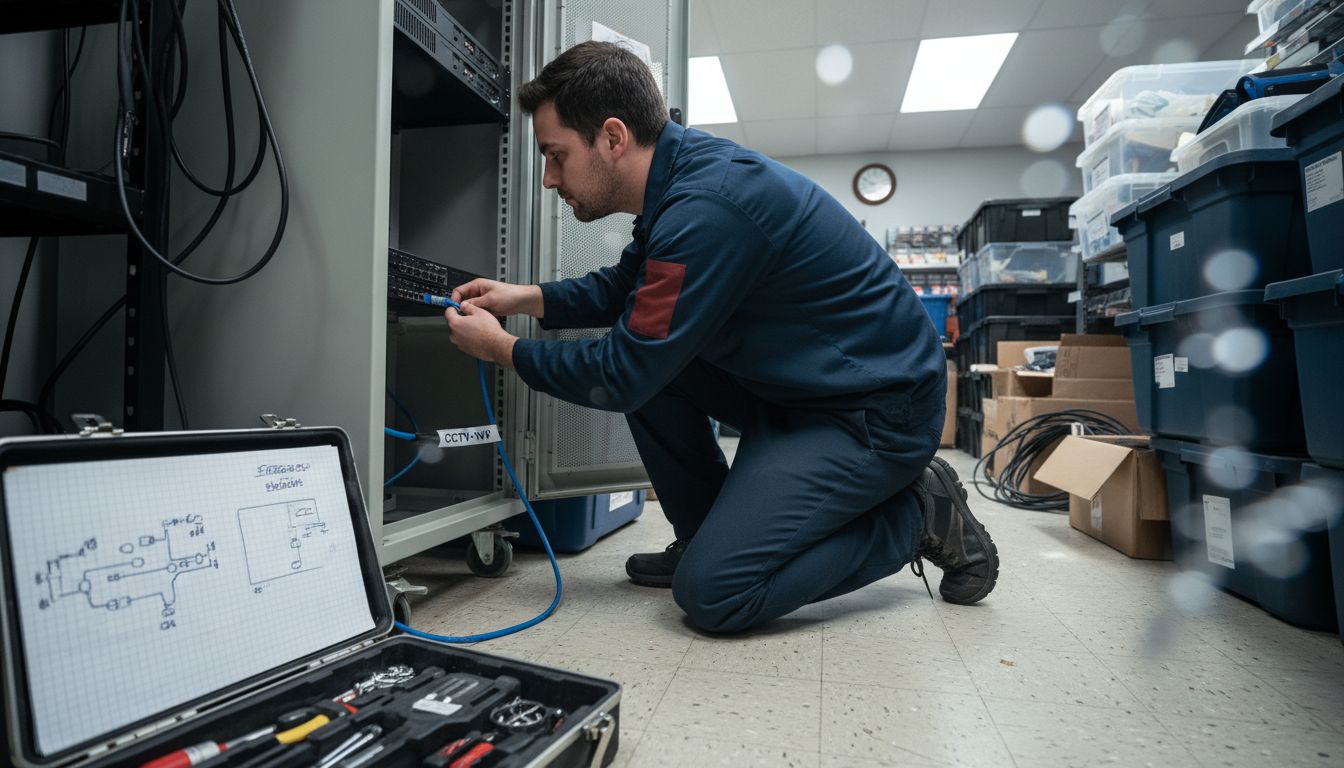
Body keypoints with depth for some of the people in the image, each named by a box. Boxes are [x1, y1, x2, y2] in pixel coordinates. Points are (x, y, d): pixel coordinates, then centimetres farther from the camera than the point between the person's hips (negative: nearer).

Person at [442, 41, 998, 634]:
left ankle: (920, 515, 3)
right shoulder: (684, 170, 4)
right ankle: (704, 537, 15)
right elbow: (625, 286, 19)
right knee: (651, 363, 3)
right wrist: (527, 298, 7)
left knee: (710, 592, -15)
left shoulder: (706, 209, -27)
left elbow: (623, 378, -20)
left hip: (880, 409, -9)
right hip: (799, 387, 9)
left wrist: (502, 349, -6)